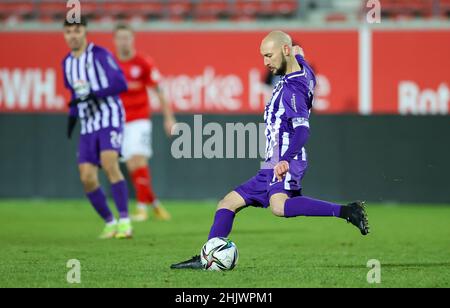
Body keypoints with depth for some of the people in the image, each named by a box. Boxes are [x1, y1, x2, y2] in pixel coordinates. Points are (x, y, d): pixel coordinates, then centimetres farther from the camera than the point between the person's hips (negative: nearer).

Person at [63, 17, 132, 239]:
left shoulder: (100, 55, -7)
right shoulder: (67, 63, 14)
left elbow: (120, 83, -14)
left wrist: (92, 95, -22)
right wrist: (72, 116, 11)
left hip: (109, 117, -6)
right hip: (88, 124, 7)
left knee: (109, 164, -25)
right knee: (87, 178, -4)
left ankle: (124, 221, -23)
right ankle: (110, 223, 12)